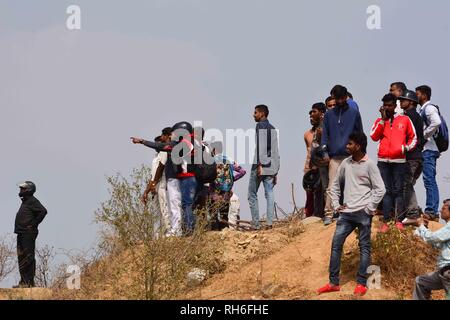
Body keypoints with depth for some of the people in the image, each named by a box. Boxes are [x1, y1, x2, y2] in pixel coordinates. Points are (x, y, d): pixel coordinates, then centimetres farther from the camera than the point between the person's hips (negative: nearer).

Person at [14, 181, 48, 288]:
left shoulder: (32, 201, -10)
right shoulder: (25, 202, 20)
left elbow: (43, 211, -23)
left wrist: (33, 224, -19)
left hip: (28, 234, -11)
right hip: (22, 234, 11)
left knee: (28, 257, -10)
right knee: (21, 257, 10)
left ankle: (29, 282, -11)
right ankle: (24, 281, 14)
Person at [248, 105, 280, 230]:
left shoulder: (260, 126, -4)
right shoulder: (273, 129, 19)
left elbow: (260, 146, -16)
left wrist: (259, 165, -22)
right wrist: (276, 170, 18)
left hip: (260, 165, -7)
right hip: (271, 167, 7)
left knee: (252, 194, 0)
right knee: (269, 194, 4)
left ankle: (255, 223, -5)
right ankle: (270, 222, -4)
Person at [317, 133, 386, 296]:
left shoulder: (369, 165, -6)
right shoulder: (346, 163, 9)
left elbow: (380, 189, -8)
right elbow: (336, 185, 20)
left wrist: (369, 208, -10)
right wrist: (336, 204, 10)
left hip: (363, 213, -5)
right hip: (346, 212, 5)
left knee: (364, 247, 1)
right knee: (336, 244, 1)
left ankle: (361, 284, 7)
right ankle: (333, 283, 6)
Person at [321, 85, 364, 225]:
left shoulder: (354, 113, 7)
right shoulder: (329, 114, 11)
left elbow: (360, 133, 10)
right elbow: (325, 134, 11)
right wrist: (325, 151, 0)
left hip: (351, 155, 0)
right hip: (334, 156, 0)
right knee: (332, 186, -7)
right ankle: (328, 214, -11)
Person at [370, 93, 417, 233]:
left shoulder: (405, 120, 8)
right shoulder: (380, 121, 12)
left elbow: (413, 137, 13)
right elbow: (374, 137, -4)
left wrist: (406, 148, -5)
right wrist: (383, 119, -3)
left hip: (399, 160, -1)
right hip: (383, 161, 2)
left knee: (398, 190, -3)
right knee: (386, 191, 0)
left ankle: (399, 220, -2)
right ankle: (386, 221, -3)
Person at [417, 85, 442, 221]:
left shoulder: (429, 108, -8)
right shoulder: (423, 110, 21)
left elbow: (436, 122, -25)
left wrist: (424, 136, -17)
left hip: (428, 150, -10)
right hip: (426, 150, 10)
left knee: (429, 180, -11)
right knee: (430, 181, 8)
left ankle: (432, 211, -13)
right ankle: (432, 210, 9)